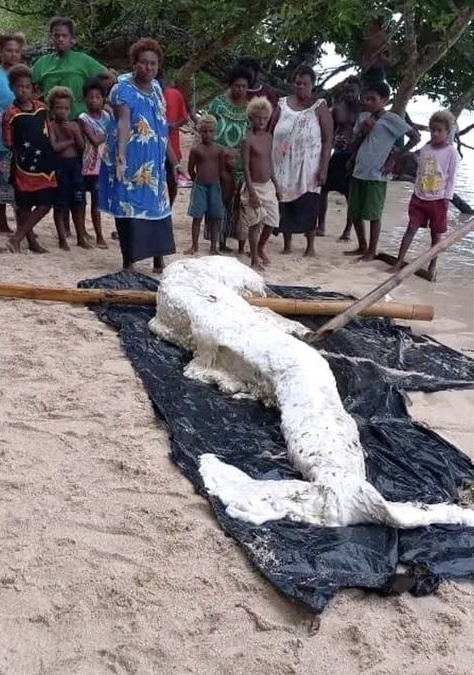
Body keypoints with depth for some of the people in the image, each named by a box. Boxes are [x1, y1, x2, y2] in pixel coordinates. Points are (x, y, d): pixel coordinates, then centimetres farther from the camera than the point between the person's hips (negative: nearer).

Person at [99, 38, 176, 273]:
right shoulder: (123, 90, -13)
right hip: (130, 164, -7)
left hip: (154, 164, 7)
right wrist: (121, 158, -42)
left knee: (158, 207, 11)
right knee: (130, 209, -3)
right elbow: (123, 123, -29)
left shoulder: (157, 88, 10)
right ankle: (128, 262, 6)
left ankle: (159, 261, 20)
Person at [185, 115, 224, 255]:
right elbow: (191, 169, 3)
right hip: (199, 186, -2)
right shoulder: (196, 149, -4)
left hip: (215, 186, 2)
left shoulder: (218, 150, 1)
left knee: (214, 217, 5)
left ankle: (214, 246, 13)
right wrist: (197, 181, 9)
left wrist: (215, 182, 9)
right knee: (197, 217, 2)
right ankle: (195, 245, 13)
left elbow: (221, 169, 8)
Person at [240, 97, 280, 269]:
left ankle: (260, 249, 33)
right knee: (255, 223, -1)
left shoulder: (268, 137, 7)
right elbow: (246, 167, -15)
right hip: (254, 186, -6)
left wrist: (276, 184, 14)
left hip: (268, 186, 6)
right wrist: (252, 191, -20)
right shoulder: (248, 140, -13)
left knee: (271, 221, 9)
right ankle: (254, 259, 11)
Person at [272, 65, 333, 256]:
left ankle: (310, 246, 13)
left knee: (308, 206, 1)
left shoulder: (319, 106, -1)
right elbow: (271, 133, 10)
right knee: (285, 205, 5)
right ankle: (287, 245, 18)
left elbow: (328, 139, -4)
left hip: (308, 167, -2)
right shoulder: (282, 104, 7)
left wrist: (324, 168, -12)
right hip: (284, 166, 3)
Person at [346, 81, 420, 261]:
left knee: (373, 214, 0)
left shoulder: (391, 119, -8)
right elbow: (355, 146, 13)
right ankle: (362, 246, 27)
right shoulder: (363, 117, 10)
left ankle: (372, 251, 12)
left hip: (377, 175, -7)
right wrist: (362, 131, -6)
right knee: (355, 213, 12)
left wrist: (394, 156, -9)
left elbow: (415, 137, -9)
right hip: (358, 172, 7)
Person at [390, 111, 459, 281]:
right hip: (419, 197, 4)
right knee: (411, 228, 1)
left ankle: (432, 267, 16)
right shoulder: (425, 149, 5)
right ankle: (399, 262, 3)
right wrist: (416, 191, 9)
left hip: (438, 200, -4)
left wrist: (447, 198, -10)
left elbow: (452, 177, -7)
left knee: (436, 234, 7)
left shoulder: (451, 152, -7)